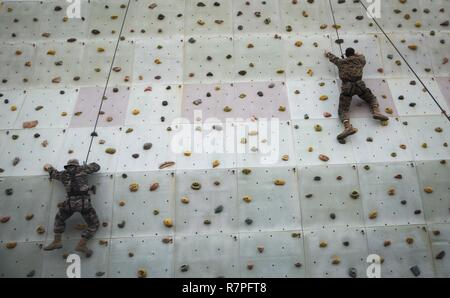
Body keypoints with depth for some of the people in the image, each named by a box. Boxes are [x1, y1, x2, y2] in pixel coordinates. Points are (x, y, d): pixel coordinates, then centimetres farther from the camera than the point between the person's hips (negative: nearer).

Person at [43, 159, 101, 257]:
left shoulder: (63, 174, 21)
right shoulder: (81, 169, 13)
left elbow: (54, 173, 43)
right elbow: (96, 167, 22)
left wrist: (49, 167, 64)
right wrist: (86, 165, 40)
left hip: (70, 202, 3)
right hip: (84, 201, -3)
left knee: (59, 219, 33)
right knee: (94, 224, 13)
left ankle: (57, 241, 21)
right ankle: (82, 244, 3)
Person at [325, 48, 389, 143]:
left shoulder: (341, 62, 22)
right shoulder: (359, 60, 23)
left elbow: (332, 57, 42)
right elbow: (362, 56, 48)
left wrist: (327, 54, 64)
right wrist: (356, 54, 68)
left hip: (346, 86, -1)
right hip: (358, 84, 1)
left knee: (343, 110, -10)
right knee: (372, 99, 25)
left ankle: (348, 127, -37)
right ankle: (376, 112, -5)